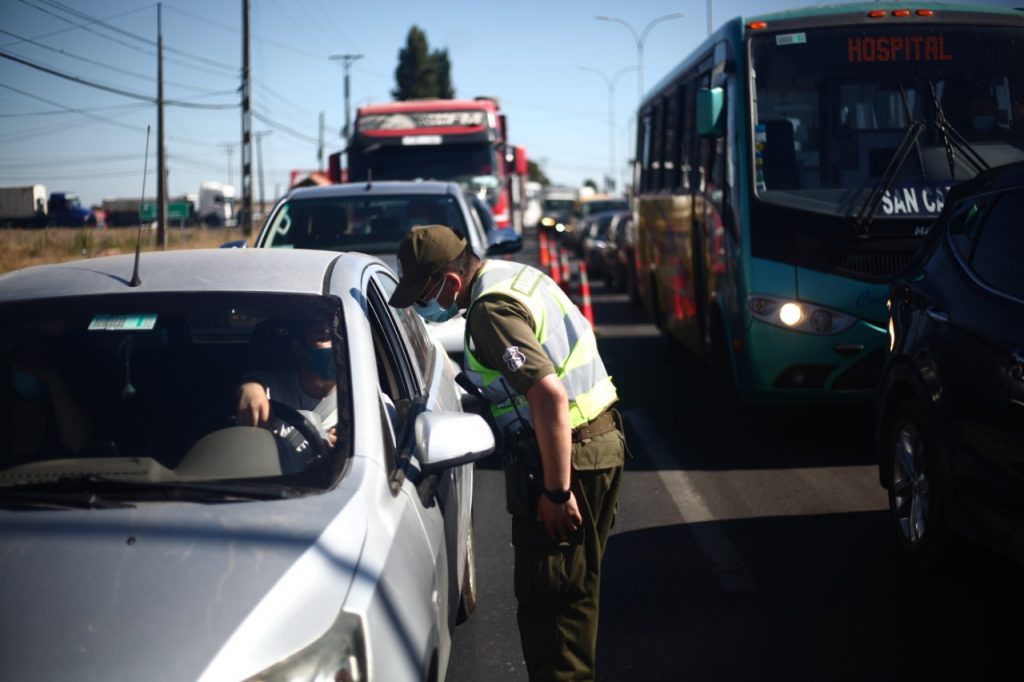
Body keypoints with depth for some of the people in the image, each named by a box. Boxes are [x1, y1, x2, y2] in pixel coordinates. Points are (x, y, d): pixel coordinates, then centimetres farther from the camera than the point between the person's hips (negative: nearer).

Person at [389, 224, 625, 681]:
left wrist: (557, 491, -24)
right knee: (576, 588, 20)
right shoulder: (516, 276, 9)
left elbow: (551, 395, -29)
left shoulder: (492, 311, -21)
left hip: (565, 455, -10)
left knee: (548, 597, -3)